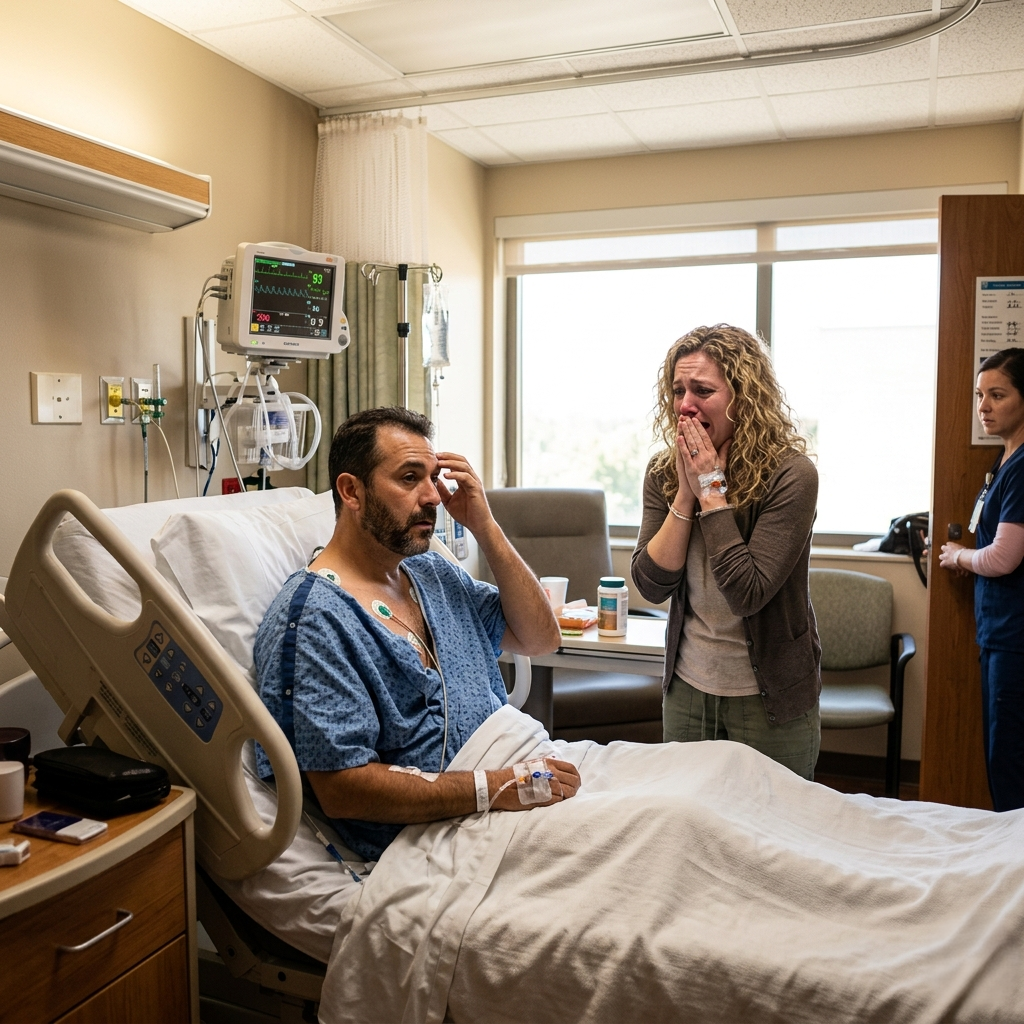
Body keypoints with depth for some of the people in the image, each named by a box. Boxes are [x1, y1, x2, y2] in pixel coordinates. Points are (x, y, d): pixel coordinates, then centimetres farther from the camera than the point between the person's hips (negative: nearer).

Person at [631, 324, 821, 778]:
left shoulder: (790, 475, -19)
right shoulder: (664, 472, -4)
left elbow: (748, 595, -26)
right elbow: (651, 585, -10)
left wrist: (711, 491, -23)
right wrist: (686, 494, -18)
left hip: (770, 695, -4)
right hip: (687, 687, 5)